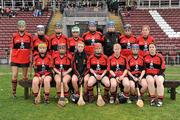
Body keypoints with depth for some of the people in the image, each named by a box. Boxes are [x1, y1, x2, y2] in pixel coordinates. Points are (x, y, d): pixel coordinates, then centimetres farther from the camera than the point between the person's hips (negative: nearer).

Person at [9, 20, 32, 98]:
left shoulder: (29, 36, 2)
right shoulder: (14, 36, 2)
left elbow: (30, 48, 7)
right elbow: (12, 48, 5)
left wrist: (31, 57, 3)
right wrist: (10, 58, 1)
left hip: (25, 59, 0)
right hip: (15, 59, 0)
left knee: (25, 76, 10)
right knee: (14, 76, -3)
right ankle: (14, 92, 9)